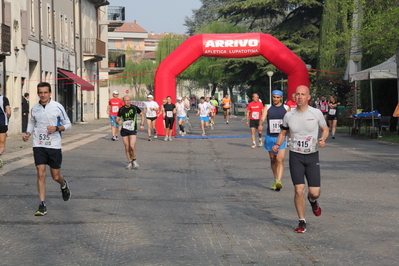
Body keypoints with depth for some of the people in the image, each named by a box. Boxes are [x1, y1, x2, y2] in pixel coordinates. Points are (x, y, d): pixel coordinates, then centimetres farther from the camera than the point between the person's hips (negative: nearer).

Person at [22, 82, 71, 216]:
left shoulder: (57, 107, -6)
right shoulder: (34, 108, 4)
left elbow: (68, 124, 0)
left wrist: (56, 128, -18)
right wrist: (28, 134, 2)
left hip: (54, 146, -2)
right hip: (39, 146, 2)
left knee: (56, 176, 6)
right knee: (40, 174, -9)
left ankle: (64, 185, 43)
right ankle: (42, 205, -5)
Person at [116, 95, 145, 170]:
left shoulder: (134, 108, -3)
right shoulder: (121, 109, 2)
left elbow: (142, 114, 11)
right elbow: (116, 119, 8)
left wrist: (142, 124, 3)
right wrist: (118, 122, -17)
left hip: (132, 130, -2)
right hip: (124, 130, 3)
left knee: (132, 146, -15)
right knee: (127, 147, 4)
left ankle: (134, 160, 7)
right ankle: (130, 163, 18)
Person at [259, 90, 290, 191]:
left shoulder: (286, 108, 3)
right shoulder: (267, 108, 4)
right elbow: (262, 118, -10)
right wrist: (260, 125, -31)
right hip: (270, 137, 2)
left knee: (280, 159, -16)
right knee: (273, 160, 12)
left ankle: (279, 181, -24)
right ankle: (275, 180, 26)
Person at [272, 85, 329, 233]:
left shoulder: (316, 113, -5)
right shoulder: (289, 116, -1)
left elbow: (325, 129, 9)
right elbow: (283, 133, 14)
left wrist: (323, 139, -12)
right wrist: (277, 145, -5)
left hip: (312, 156, 0)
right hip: (295, 156, 0)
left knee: (314, 192, -3)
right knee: (299, 191, -8)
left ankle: (313, 200, 36)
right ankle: (302, 222, 8)